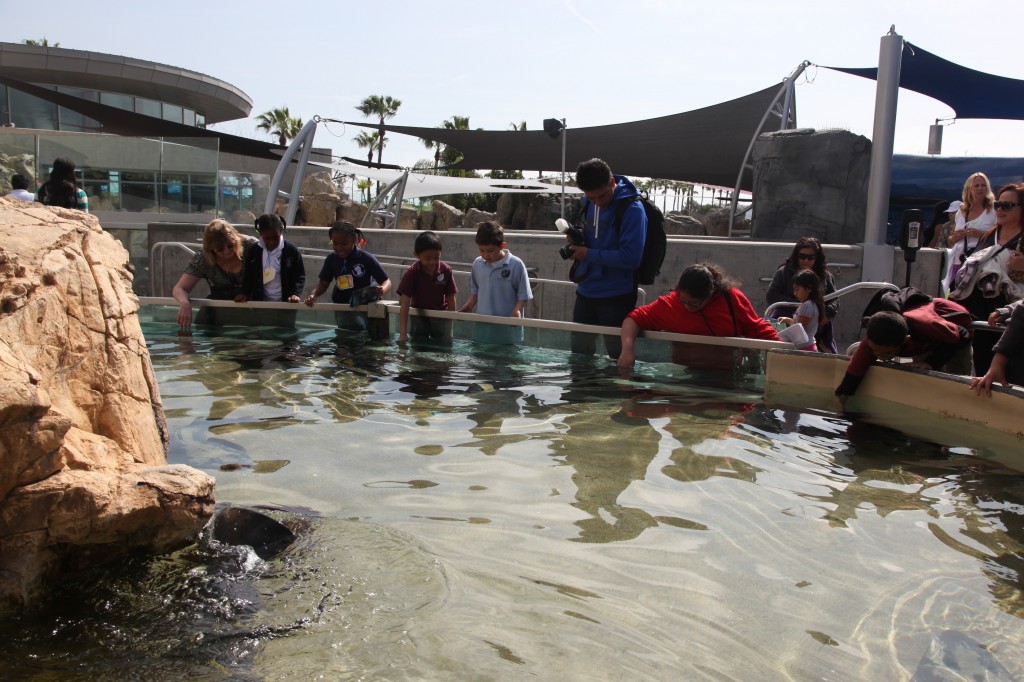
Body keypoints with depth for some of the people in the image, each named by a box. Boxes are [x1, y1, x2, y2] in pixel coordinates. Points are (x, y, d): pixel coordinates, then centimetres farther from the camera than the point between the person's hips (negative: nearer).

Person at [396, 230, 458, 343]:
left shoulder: (446, 270, -15)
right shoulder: (412, 273, -19)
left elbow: (451, 298, -6)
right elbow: (404, 305, -22)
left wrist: (450, 320, -6)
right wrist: (403, 334, -28)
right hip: (419, 316, 0)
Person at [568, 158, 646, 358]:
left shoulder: (632, 208, -18)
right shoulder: (588, 202, 5)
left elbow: (631, 258, -23)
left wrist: (589, 254, -18)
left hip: (616, 297, -7)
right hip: (586, 291, 7)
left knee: (618, 355, 5)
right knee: (579, 353, 17)